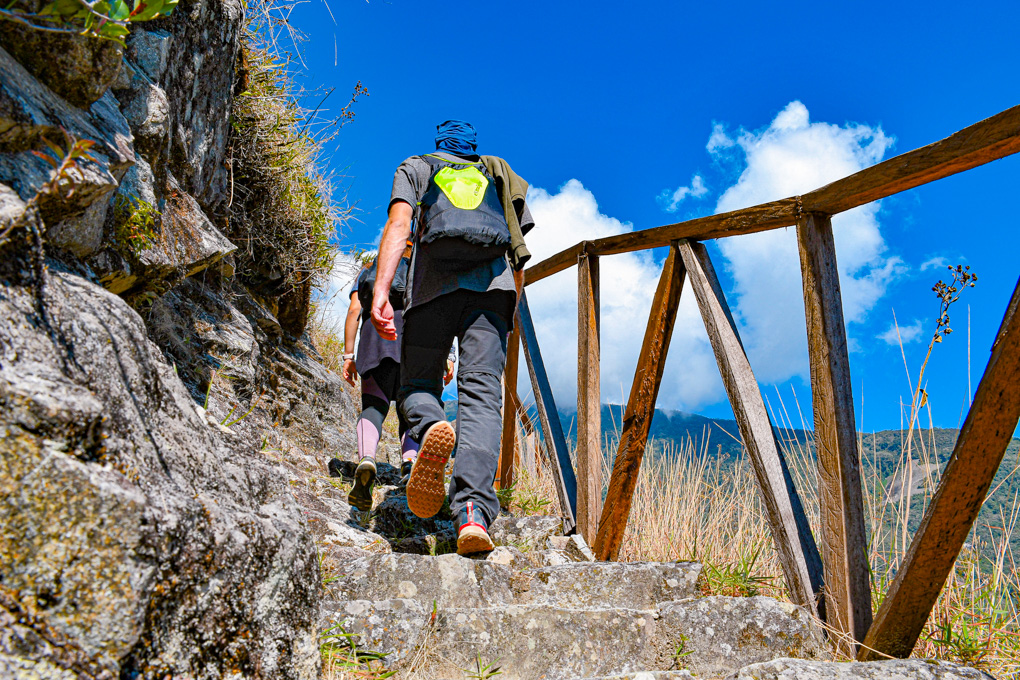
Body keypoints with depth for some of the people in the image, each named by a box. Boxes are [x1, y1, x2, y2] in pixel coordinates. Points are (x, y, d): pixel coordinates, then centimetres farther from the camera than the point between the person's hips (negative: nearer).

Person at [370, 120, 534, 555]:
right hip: (493, 283, 2)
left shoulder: (416, 168, 24)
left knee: (417, 384, 10)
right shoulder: (499, 177, 32)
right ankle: (473, 512, -29)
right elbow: (517, 255, 24)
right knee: (481, 392, -10)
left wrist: (380, 289, -9)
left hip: (434, 283, -1)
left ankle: (429, 429, -28)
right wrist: (509, 314, 30)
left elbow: (399, 225, 3)